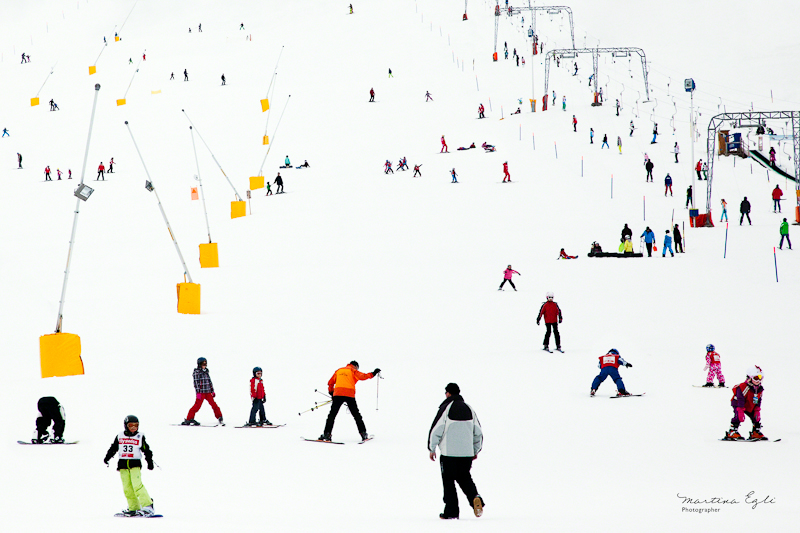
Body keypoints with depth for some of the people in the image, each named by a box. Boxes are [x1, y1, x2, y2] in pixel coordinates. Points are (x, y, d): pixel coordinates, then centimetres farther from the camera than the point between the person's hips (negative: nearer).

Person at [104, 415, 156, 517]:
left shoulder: (140, 437, 4)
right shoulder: (120, 437, 11)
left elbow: (147, 450, 8)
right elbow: (113, 448, 20)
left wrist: (150, 462, 1)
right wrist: (107, 458, 12)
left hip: (135, 464, -4)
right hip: (123, 465, 4)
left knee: (137, 486, -17)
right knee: (127, 489, 1)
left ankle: (147, 506, -16)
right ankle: (134, 509, 6)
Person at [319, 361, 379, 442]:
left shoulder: (339, 371, 23)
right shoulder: (353, 371, 10)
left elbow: (330, 383, 24)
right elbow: (362, 376, -8)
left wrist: (331, 393, 33)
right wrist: (372, 374, -1)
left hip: (338, 393, 2)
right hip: (349, 394, -2)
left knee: (332, 414, 4)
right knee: (356, 414, 8)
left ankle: (327, 433, -7)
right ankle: (363, 433, 5)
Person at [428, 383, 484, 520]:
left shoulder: (445, 408, -8)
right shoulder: (469, 409, 9)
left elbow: (436, 430, -10)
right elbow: (478, 433, 14)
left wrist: (431, 449, 1)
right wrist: (476, 450, 25)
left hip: (449, 453, -5)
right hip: (467, 453, 5)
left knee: (448, 481, 5)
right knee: (464, 478, 18)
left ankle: (451, 512, 5)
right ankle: (475, 497, -9)